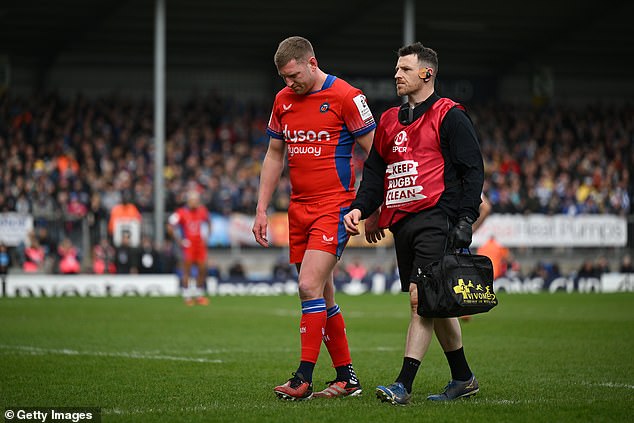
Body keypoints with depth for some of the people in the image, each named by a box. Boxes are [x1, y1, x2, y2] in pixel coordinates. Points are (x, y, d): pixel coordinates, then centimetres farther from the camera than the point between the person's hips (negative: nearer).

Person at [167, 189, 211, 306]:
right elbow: (170, 227, -9)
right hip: (188, 246, -4)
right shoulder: (181, 212, -12)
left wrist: (206, 236, 11)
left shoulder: (202, 211, 3)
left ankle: (199, 294, 18)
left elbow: (208, 223, 22)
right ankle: (187, 296, 3)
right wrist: (179, 240, -10)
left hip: (200, 245, 4)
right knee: (187, 269, -3)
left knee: (202, 270, 5)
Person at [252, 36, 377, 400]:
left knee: (310, 286, -16)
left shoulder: (346, 97, -9)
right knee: (322, 293, 8)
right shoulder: (283, 100, 10)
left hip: (334, 206, -7)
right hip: (299, 208, 7)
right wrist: (262, 210, 14)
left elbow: (375, 154, -6)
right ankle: (347, 377, 16)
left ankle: (304, 379, -12)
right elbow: (274, 157, 18)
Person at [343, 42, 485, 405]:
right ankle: (463, 379, 21)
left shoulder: (449, 116, -2)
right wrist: (360, 208, 5)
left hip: (436, 219, -8)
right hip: (402, 222, 8)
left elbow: (473, 170, -6)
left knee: (422, 298, -15)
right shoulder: (390, 121, 19)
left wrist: (465, 220, -14)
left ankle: (404, 385, -20)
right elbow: (375, 171, 21)